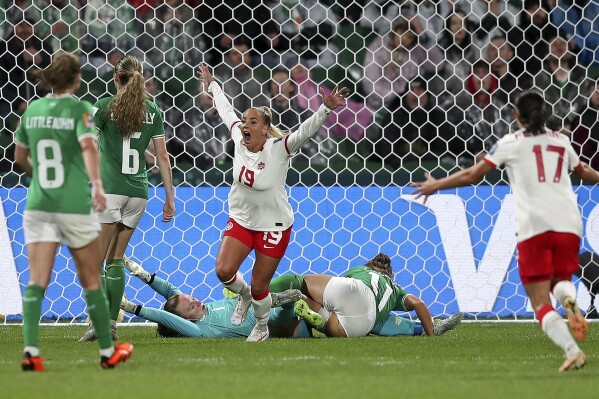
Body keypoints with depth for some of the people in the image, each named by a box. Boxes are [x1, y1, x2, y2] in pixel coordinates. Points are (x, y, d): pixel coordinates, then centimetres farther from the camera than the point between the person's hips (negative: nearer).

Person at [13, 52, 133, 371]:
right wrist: (96, 184, -36)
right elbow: (88, 146, -25)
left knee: (36, 281, -2)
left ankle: (30, 349, -19)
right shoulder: (79, 109, -7)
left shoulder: (33, 110, 7)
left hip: (38, 203, 3)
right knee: (91, 279, 9)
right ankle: (107, 351, 19)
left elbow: (20, 158, 18)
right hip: (74, 204, -3)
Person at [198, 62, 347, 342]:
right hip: (240, 220, 4)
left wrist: (327, 109, -48)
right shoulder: (239, 140, -6)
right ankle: (244, 296, 22)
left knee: (259, 286, 2)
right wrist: (212, 86, 24)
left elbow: (307, 130, -32)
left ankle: (262, 327, 32)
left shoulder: (279, 148, -19)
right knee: (223, 270, -13)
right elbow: (226, 111, 11)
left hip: (274, 226, -4)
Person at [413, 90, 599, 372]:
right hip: (568, 224, 3)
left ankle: (572, 351, -22)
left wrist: (435, 185, 22)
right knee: (560, 278, 25)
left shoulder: (512, 143, 8)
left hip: (534, 227, -3)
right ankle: (569, 299, -13)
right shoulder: (561, 141, 19)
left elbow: (471, 176, 7)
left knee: (541, 303, 0)